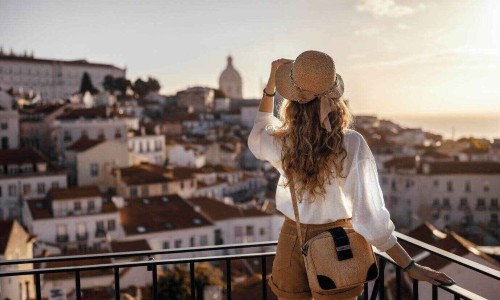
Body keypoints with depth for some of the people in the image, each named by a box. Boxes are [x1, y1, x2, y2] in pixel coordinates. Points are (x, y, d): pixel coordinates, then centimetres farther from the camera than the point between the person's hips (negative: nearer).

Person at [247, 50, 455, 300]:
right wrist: (410, 266, -15)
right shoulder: (352, 145, -22)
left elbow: (258, 133, 13)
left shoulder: (280, 143, -14)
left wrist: (270, 84, 10)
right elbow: (368, 215, -23)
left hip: (291, 240, 3)